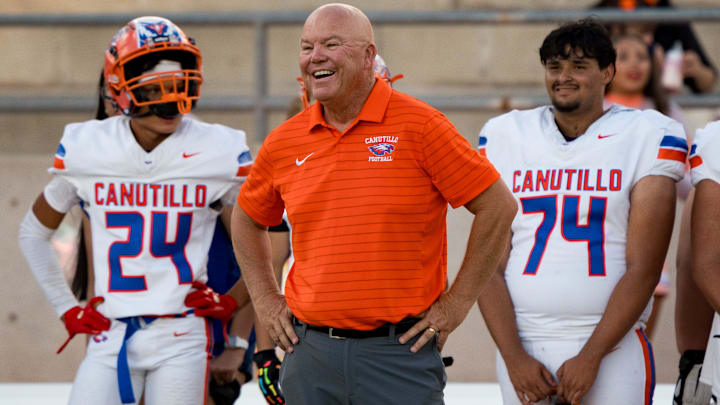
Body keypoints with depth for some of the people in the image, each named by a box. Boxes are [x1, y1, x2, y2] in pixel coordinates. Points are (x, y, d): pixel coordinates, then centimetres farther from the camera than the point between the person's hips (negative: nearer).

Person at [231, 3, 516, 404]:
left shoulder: (419, 126, -7)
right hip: (310, 353, 4)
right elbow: (248, 218, 25)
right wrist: (265, 299, 15)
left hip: (399, 352, -4)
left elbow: (498, 205, -5)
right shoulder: (285, 142, 7)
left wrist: (457, 303, -5)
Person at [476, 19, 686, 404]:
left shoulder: (646, 137, 1)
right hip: (523, 346, 2)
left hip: (613, 347, -2)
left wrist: (590, 357, -10)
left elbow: (642, 269, -4)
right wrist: (513, 357, -6)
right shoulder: (504, 137, 8)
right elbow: (489, 267, 4)